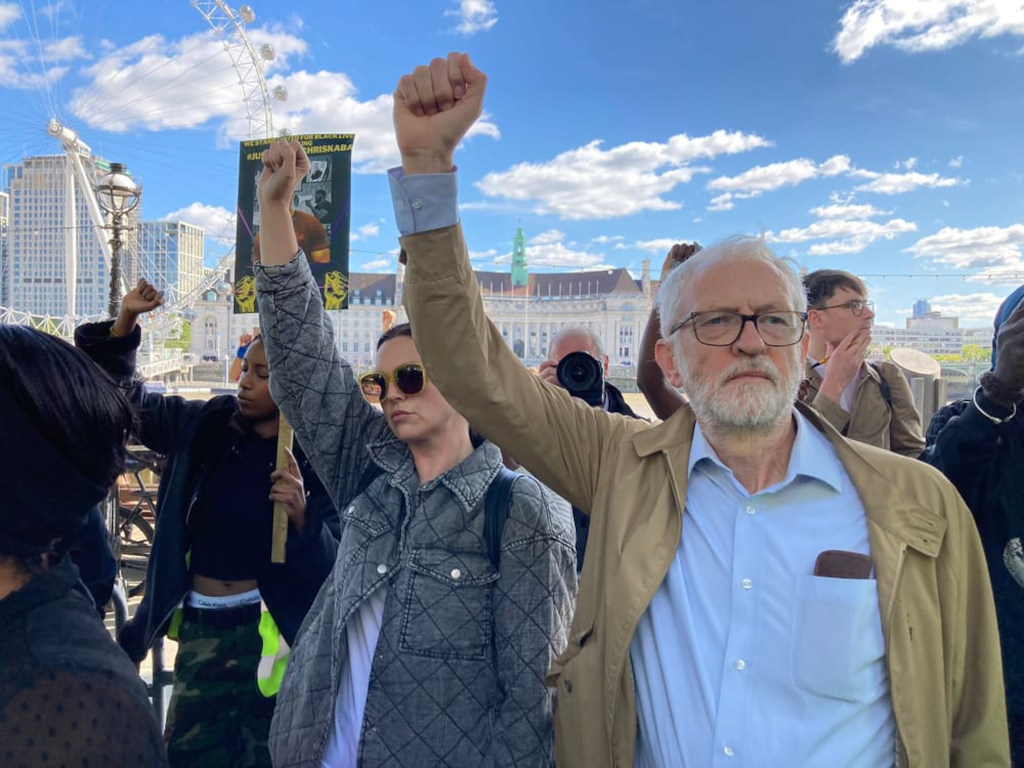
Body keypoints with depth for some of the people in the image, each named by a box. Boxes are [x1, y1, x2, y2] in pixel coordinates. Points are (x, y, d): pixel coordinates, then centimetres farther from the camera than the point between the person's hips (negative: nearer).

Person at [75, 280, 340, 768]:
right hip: (197, 625, 5)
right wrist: (126, 322, -3)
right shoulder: (205, 426, -1)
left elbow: (335, 565, -16)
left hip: (265, 632, -4)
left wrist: (301, 517, -34)